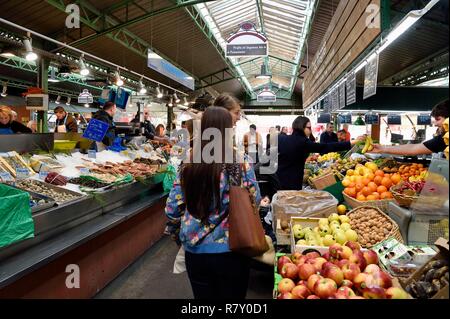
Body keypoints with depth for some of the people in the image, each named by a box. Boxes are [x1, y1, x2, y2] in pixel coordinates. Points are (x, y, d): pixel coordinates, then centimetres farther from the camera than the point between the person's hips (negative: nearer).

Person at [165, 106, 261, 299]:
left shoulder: (188, 165, -5)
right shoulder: (239, 163, -14)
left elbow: (172, 209, -1)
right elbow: (255, 201, -4)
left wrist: (179, 233, 17)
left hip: (194, 251, 3)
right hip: (229, 251, -2)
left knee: (202, 296, 22)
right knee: (232, 297, 19)